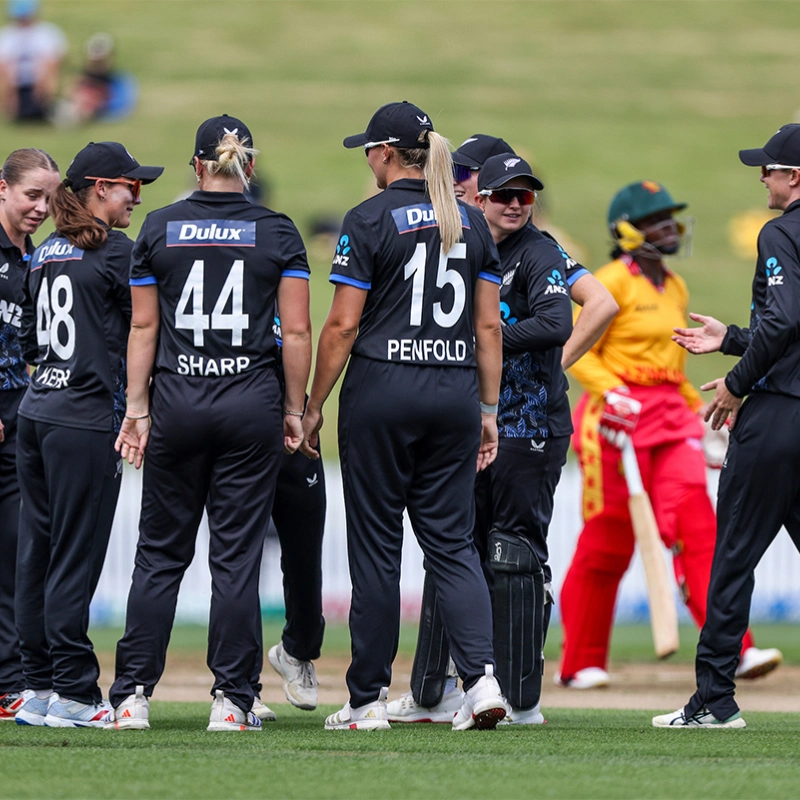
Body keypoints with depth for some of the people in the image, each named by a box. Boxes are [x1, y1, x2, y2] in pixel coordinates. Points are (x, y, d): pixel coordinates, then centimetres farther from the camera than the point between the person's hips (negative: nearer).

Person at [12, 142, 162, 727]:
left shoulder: (45, 255, 14)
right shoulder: (114, 251, -9)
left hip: (36, 411, 8)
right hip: (85, 420, -8)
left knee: (37, 550, 8)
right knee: (75, 555, -6)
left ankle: (39, 688, 12)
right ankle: (73, 694, -4)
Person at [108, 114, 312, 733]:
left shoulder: (159, 230, 3)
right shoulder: (278, 233, 0)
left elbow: (144, 328, 4)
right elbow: (296, 332, -3)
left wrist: (138, 409, 8)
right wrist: (294, 411, 4)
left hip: (176, 404, 1)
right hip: (251, 404, -1)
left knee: (160, 552, 8)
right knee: (237, 555, 2)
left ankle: (133, 694, 5)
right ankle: (232, 699, 2)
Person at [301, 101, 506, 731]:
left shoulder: (370, 220, -6)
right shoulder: (471, 223, 9)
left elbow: (343, 324, -8)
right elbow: (489, 326, 9)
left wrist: (313, 406, 0)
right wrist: (488, 410, 14)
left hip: (382, 393, -4)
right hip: (455, 393, 4)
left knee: (376, 546, 3)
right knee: (452, 541, 8)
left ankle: (369, 698, 8)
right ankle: (482, 675, -11)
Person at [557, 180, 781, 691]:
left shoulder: (675, 288, 17)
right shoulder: (611, 283, -7)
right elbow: (577, 351, -10)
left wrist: (699, 408, 21)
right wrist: (611, 392, -24)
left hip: (671, 417, 6)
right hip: (620, 416, -6)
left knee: (698, 525, -10)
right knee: (608, 540, 1)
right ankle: (580, 664, 14)